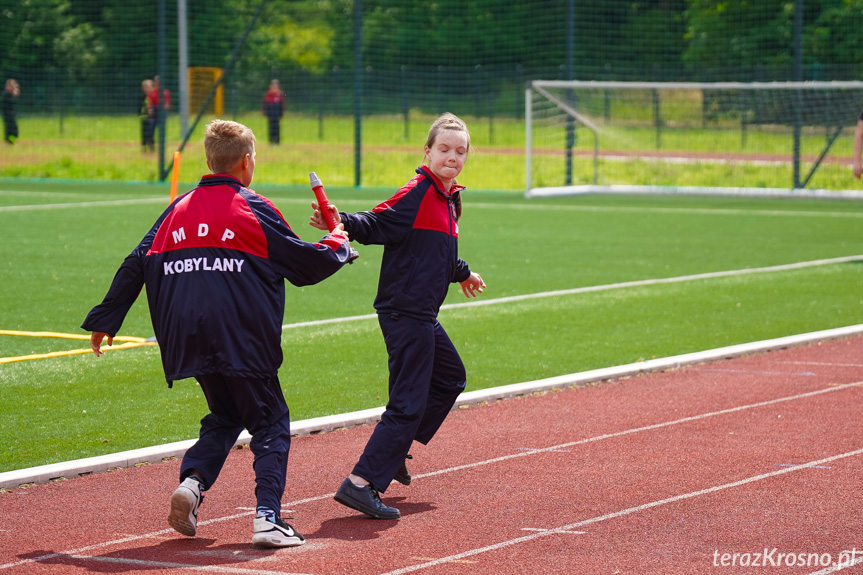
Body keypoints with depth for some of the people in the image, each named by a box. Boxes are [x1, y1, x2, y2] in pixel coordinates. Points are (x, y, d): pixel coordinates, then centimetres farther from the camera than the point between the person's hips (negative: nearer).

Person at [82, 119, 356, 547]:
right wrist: (338, 242, 23)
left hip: (189, 340, 5)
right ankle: (268, 516, -11)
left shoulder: (178, 210, 11)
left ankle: (192, 480, -3)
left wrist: (105, 320, 17)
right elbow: (307, 265, 3)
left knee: (224, 417, 22)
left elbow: (136, 266, 10)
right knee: (269, 422, 4)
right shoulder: (253, 209, -2)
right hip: (243, 341, -5)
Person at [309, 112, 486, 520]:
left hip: (424, 315, 10)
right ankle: (360, 483, -14)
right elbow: (377, 224, -20)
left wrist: (462, 274, 47)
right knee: (408, 401, -12)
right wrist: (342, 223, -39)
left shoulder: (449, 199, 14)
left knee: (450, 379, 28)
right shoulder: (417, 194, -14)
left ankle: (393, 452, 32)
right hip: (404, 312, -10)